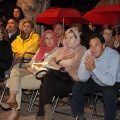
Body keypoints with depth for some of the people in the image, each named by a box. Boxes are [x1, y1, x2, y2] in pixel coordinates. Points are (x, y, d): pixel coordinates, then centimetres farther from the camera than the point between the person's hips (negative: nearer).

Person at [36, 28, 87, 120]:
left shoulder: (81, 50, 5)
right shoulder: (62, 50, 24)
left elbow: (74, 62, -13)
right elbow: (52, 61, 11)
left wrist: (60, 62, 1)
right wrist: (60, 68, -10)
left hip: (72, 80, -5)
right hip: (60, 76, 5)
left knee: (44, 87, -25)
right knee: (48, 76, -30)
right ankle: (47, 108, -37)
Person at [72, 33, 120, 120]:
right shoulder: (88, 53, -16)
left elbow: (111, 81, -38)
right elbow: (82, 78, -16)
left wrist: (94, 68, -44)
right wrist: (87, 69, -38)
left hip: (113, 83, -4)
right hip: (95, 82, 4)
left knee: (109, 93, -34)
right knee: (77, 87, -15)